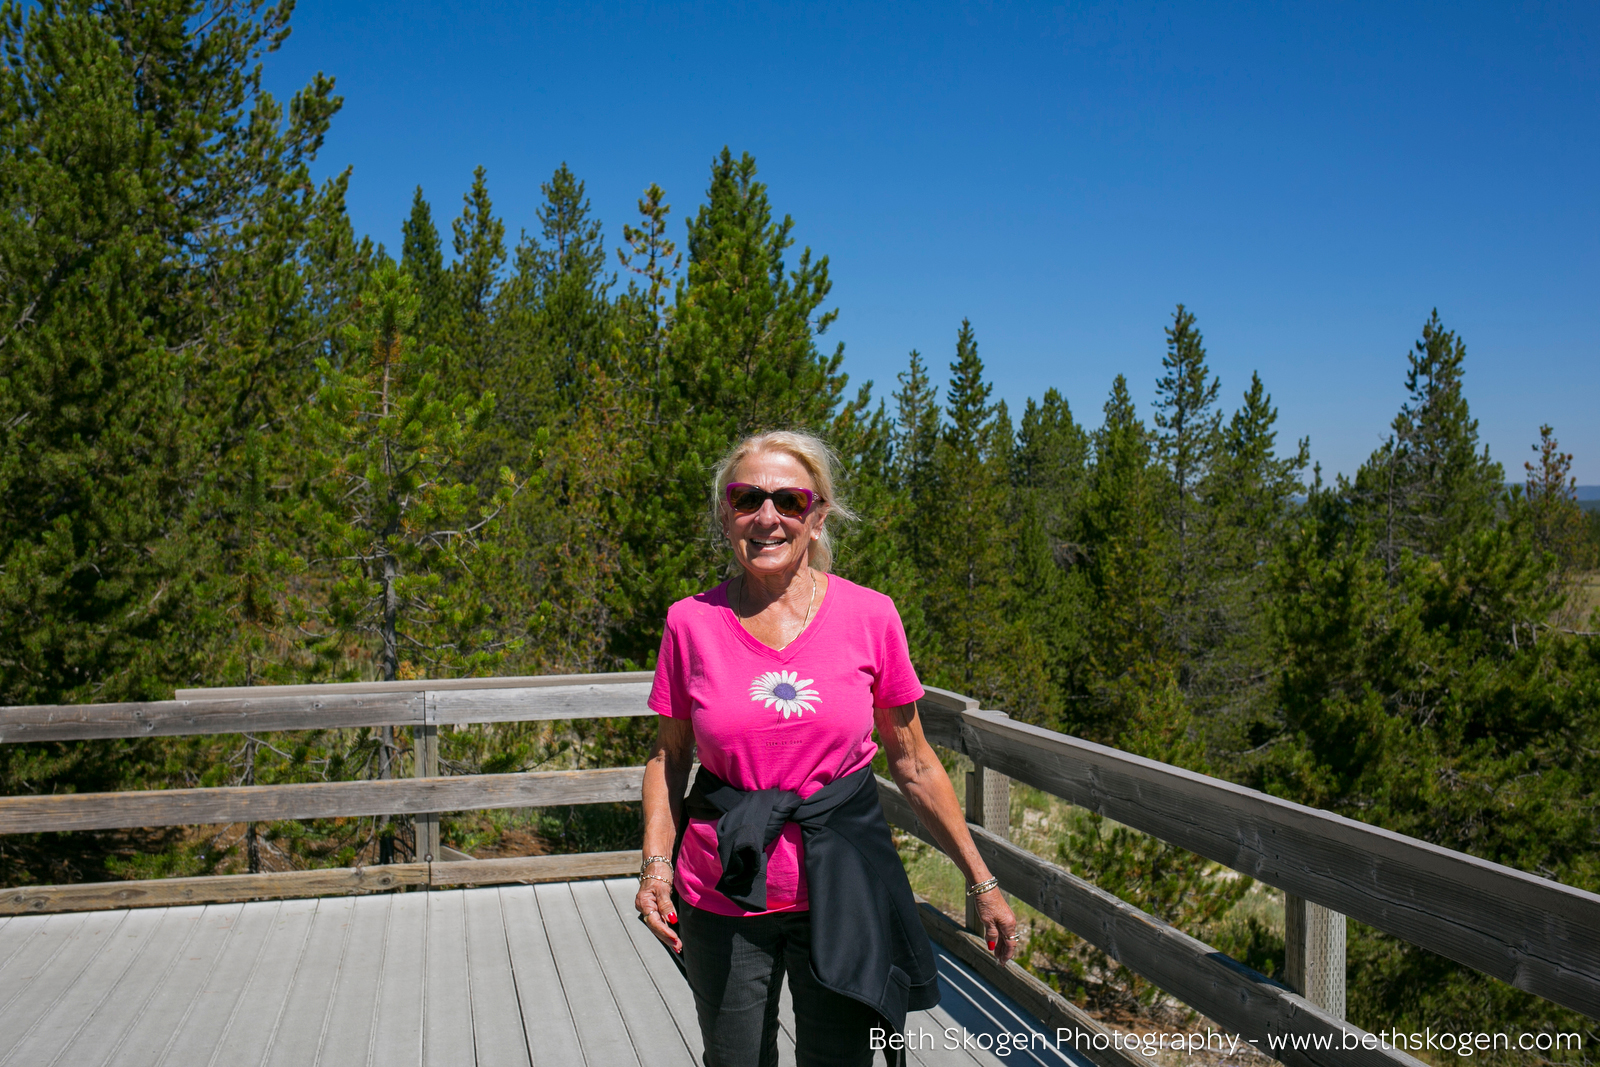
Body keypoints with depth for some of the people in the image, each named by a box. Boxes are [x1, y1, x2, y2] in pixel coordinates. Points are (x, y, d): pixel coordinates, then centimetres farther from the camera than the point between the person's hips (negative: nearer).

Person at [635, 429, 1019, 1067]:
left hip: (842, 890, 0)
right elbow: (669, 756, 7)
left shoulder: (869, 616, -6)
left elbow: (913, 764, 3)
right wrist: (656, 863, -7)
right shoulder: (691, 622, -5)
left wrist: (981, 882, 5)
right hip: (723, 892, 1)